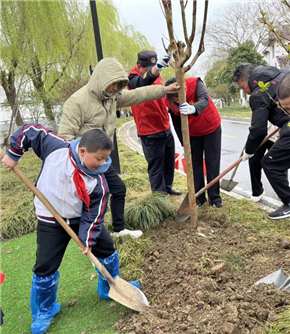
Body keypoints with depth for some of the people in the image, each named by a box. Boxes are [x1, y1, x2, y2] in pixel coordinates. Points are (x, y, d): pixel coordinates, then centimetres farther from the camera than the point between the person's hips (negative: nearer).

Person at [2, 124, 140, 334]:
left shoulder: (98, 182, -20)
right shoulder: (56, 148, -24)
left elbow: (93, 214, -13)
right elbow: (30, 131, -12)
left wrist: (88, 240, -14)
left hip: (83, 218, 2)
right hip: (51, 222, -2)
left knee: (107, 248, 10)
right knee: (45, 267, -1)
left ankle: (110, 288, 38)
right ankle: (45, 310, 25)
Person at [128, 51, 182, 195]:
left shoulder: (156, 76, 7)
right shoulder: (134, 80, -17)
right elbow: (144, 81, -43)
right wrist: (156, 68, -61)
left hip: (165, 128, 8)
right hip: (151, 133, -8)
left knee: (169, 160, 18)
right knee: (156, 165, 0)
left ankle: (167, 186, 37)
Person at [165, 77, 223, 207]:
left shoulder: (195, 83, -28)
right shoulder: (169, 102, -18)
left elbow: (205, 99, -47)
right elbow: (177, 125, -6)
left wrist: (193, 108, -69)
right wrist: (184, 145, -2)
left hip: (212, 129, -3)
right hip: (192, 134, 3)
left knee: (212, 163, 0)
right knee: (195, 164, 5)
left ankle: (215, 197, 11)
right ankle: (199, 197, 16)